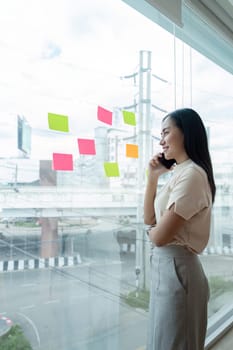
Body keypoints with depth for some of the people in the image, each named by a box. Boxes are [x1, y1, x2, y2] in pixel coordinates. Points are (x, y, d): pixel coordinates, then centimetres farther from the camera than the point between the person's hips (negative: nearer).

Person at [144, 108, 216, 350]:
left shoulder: (192, 174, -20)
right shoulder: (178, 174, 11)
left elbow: (159, 236, -23)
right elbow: (149, 219, 11)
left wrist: (152, 231, 0)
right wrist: (152, 177, 3)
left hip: (176, 268, -10)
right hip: (165, 267, 10)